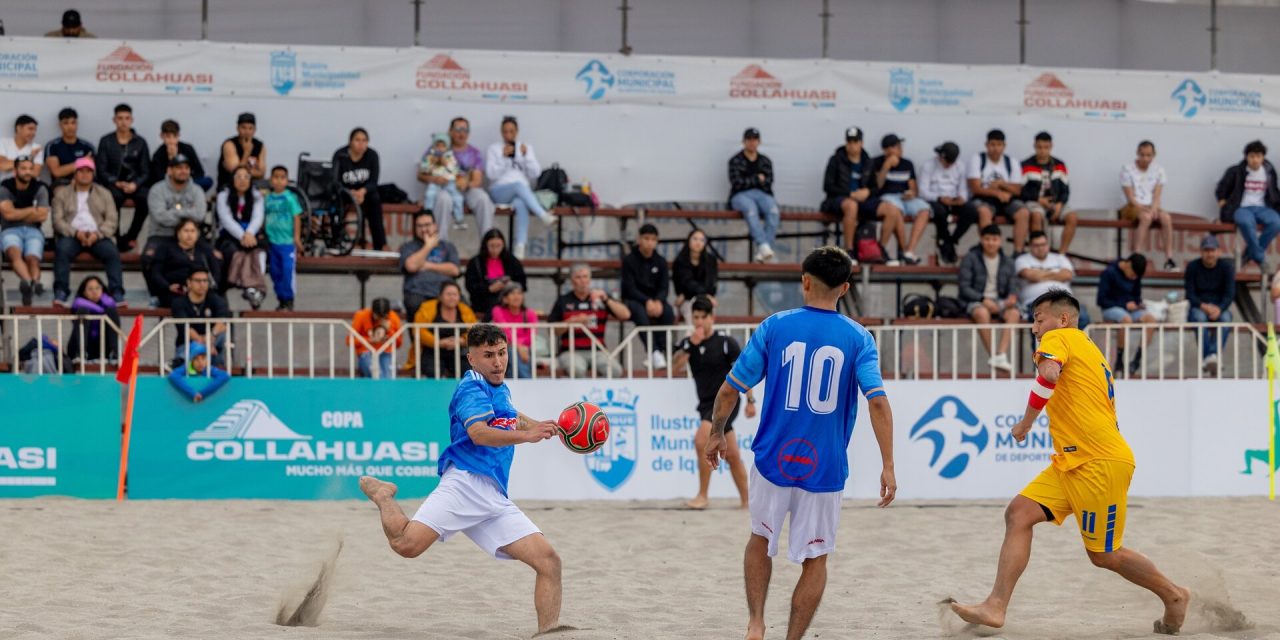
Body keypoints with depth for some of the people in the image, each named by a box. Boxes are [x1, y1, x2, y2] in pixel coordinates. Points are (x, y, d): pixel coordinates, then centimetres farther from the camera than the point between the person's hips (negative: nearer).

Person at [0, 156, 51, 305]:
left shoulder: (40, 189, 9)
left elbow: (42, 216, 0)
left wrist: (18, 215, 0)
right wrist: (32, 210, 1)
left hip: (33, 231, 2)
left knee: (32, 258, -31)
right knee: (14, 252, -38)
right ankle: (30, 282, -67)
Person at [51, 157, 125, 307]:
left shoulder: (104, 193, 18)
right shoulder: (62, 193, 15)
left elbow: (112, 220, 7)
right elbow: (58, 220, 3)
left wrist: (97, 234, -13)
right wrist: (76, 232, -15)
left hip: (97, 236, 1)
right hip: (71, 235, -1)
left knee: (112, 251, -30)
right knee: (62, 249, -34)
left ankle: (117, 294, -32)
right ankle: (60, 293, -36)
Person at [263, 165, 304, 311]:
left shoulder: (290, 198, -6)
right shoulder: (268, 199, 8)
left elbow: (297, 217, -7)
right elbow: (264, 218, 13)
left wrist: (297, 237, -11)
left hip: (287, 241, -5)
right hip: (272, 242, 5)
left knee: (288, 270, -9)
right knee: (275, 271, 9)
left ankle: (289, 300, -1)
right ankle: (281, 300, 19)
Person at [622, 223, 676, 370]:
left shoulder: (660, 261, 5)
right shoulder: (629, 260, -5)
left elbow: (664, 287, 0)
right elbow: (630, 288, -12)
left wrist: (658, 302, -23)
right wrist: (647, 301, -27)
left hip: (655, 299, 3)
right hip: (633, 300, -3)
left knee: (668, 312, -29)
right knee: (641, 313, -37)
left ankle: (662, 350, -30)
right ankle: (653, 352, -43)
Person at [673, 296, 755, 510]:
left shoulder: (726, 342, -7)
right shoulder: (688, 343, 7)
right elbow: (677, 367, -9)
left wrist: (750, 400, -8)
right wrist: (690, 345, -21)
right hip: (706, 403, 6)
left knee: (701, 440, -23)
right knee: (732, 456, 9)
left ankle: (702, 496, -16)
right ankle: (746, 501, 16)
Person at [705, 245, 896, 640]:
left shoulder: (774, 327, -3)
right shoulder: (858, 338, -3)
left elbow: (730, 390, -1)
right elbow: (877, 401, -15)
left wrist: (716, 434, 15)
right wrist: (888, 467, -13)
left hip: (773, 461, 1)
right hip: (825, 470, -1)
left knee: (761, 541, 24)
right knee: (815, 560, 14)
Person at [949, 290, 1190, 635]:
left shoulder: (1059, 338, -4)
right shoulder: (1090, 351, 24)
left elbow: (1049, 374, -25)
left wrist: (1026, 422, -15)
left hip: (1100, 463, -10)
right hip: (1071, 463, 10)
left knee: (1104, 555, 0)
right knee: (1019, 513, -4)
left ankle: (1174, 595, 18)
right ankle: (996, 606, -12)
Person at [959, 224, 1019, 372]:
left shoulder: (1007, 263, 13)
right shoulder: (970, 259, 1)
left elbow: (1011, 289, 13)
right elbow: (964, 288, -5)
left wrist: (1012, 298, -12)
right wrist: (983, 299, -19)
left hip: (998, 301, 3)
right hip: (975, 301, -3)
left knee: (1014, 313, -31)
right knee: (982, 313, -39)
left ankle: (1001, 354, -40)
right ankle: (992, 355, -32)